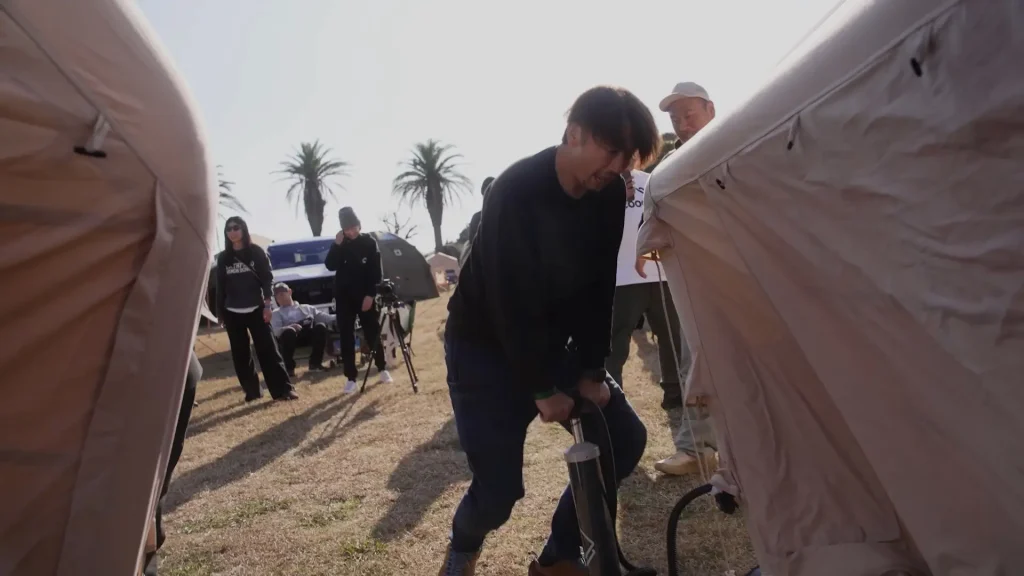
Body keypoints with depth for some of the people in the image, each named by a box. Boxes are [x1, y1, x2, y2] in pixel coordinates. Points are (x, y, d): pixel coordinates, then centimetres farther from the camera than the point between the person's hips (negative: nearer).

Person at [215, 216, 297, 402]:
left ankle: (282, 389, -9)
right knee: (240, 354, 5)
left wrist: (267, 305, -10)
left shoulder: (256, 252, 2)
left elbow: (267, 279, -1)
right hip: (232, 313, 3)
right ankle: (251, 391, 13)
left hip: (255, 309, -3)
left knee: (268, 349, -7)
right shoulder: (223, 258, 8)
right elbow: (220, 286, 9)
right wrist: (220, 312, 6)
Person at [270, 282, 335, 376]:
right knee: (289, 331, -37)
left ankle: (315, 363, -15)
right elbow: (275, 330, 1)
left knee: (320, 326, -27)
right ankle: (288, 367, -24)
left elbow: (322, 316, 18)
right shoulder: (277, 313, 20)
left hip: (308, 333, 3)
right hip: (291, 335, -2)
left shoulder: (306, 308, 29)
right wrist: (290, 327, -21)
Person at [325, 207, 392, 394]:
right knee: (346, 338, 1)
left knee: (373, 333, 4)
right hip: (344, 297, 2)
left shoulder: (369, 243, -1)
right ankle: (351, 378, 5)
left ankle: (382, 369, 21)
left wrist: (370, 294, -13)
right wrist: (337, 245, -17)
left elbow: (375, 271, -5)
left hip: (365, 296, -2)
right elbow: (330, 266, -7)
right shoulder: (340, 244, 5)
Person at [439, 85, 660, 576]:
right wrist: (542, 389, -19)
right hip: (485, 347, -6)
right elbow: (512, 301, -25)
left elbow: (598, 288, -4)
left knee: (625, 439, -2)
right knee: (500, 488, -11)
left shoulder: (610, 193, -8)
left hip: (553, 341, 7)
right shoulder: (516, 192, -27)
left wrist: (592, 372, -8)